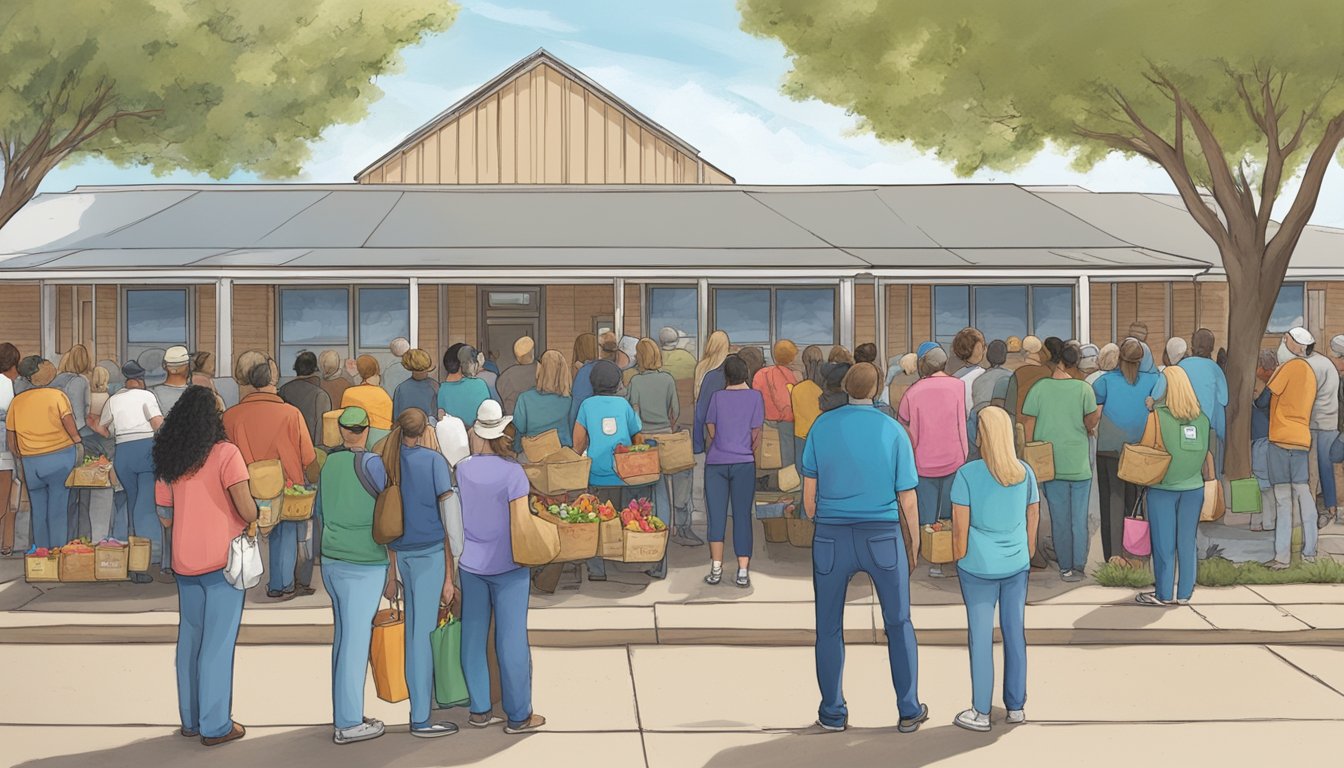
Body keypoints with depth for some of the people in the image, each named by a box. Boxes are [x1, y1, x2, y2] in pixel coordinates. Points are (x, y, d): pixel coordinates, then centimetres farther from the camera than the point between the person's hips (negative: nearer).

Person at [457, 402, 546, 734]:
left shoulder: (461, 470, -2)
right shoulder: (512, 472, -15)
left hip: (470, 565, 4)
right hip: (506, 566, -4)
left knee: (473, 635, 12)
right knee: (511, 639, 3)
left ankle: (479, 709, 21)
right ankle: (518, 716, 10)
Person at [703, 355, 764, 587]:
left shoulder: (717, 397, 4)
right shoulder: (755, 396, 1)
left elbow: (710, 433, 7)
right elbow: (756, 435, 2)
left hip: (715, 463, 1)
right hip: (743, 463, -1)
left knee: (716, 516, 3)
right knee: (742, 517, 2)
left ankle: (716, 570, 1)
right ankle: (743, 573, -2)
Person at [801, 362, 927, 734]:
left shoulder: (822, 426, -3)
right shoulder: (893, 431, -5)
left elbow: (809, 491, 1)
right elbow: (907, 500, -3)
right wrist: (913, 547, 9)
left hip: (832, 536, 0)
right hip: (883, 536, 0)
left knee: (829, 628, 12)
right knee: (899, 624, 13)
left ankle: (833, 713, 18)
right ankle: (909, 711, 17)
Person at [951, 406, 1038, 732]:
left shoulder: (968, 474, -13)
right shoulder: (1025, 472, 0)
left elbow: (960, 528, -11)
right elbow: (1033, 522, 7)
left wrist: (961, 561, 1)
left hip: (979, 567, -4)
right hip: (1016, 566, 4)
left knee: (980, 637, 4)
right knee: (1015, 633, 13)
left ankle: (981, 713, 12)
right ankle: (1016, 706, 23)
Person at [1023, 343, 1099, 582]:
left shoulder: (1039, 388, -7)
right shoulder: (1084, 389, -8)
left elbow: (1029, 427, -4)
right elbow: (1091, 422, -7)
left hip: (1051, 464, 1)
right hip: (1079, 464, 0)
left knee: (1059, 518, 10)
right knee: (1079, 518, 9)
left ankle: (1066, 567, 16)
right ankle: (1078, 567, 11)